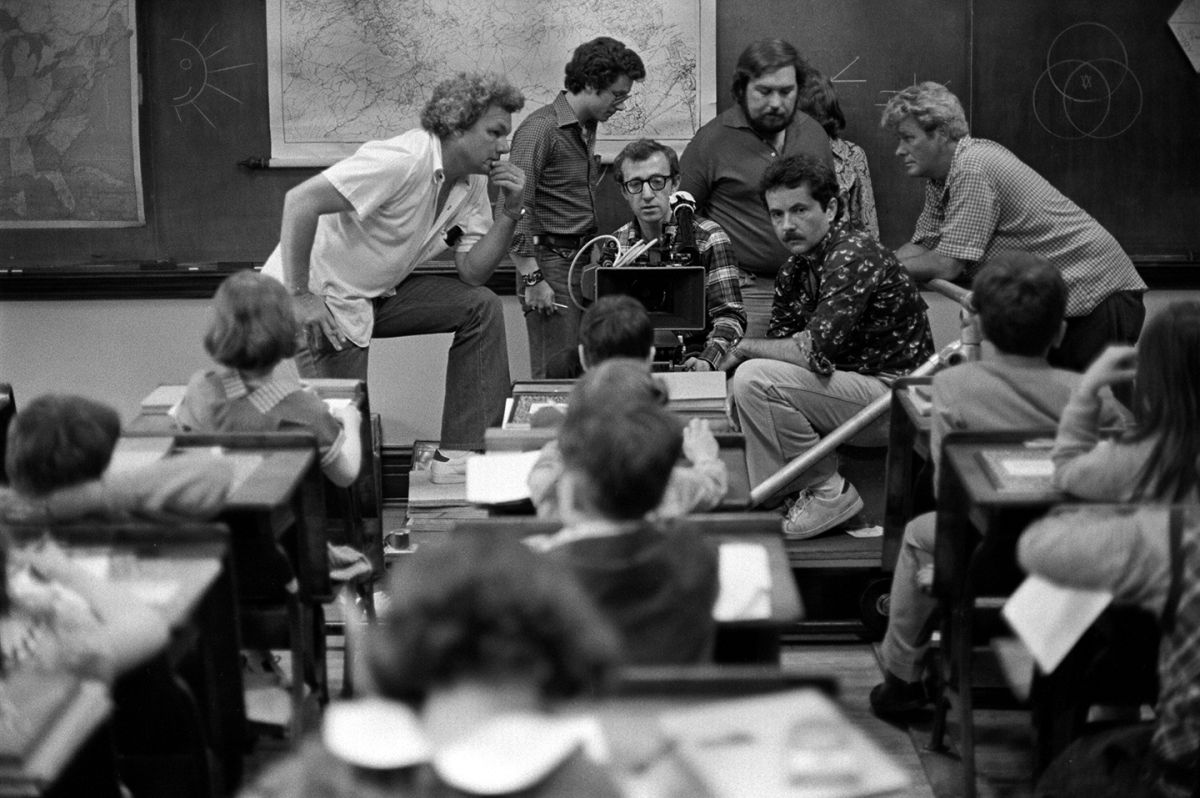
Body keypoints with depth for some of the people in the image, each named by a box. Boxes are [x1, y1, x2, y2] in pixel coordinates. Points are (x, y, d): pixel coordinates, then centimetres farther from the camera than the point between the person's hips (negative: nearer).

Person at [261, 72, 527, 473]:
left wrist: (509, 213, -13)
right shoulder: (403, 162, -27)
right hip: (321, 294, -9)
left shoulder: (471, 183, 1)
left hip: (377, 295, 9)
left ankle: (461, 454, 0)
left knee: (481, 308, -1)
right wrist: (298, 296, -30)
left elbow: (472, 272, 2)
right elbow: (299, 201, -32)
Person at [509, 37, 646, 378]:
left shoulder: (587, 129, 16)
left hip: (583, 260, 9)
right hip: (551, 263, -9)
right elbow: (516, 209, -18)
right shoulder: (540, 129, -13)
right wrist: (532, 279, -20)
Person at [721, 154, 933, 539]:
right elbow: (781, 343, 10)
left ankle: (828, 494, -8)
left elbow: (815, 352, -27)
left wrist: (746, 348, -11)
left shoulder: (855, 255, -20)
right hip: (859, 386, 10)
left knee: (754, 380, -21)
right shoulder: (796, 268, 9)